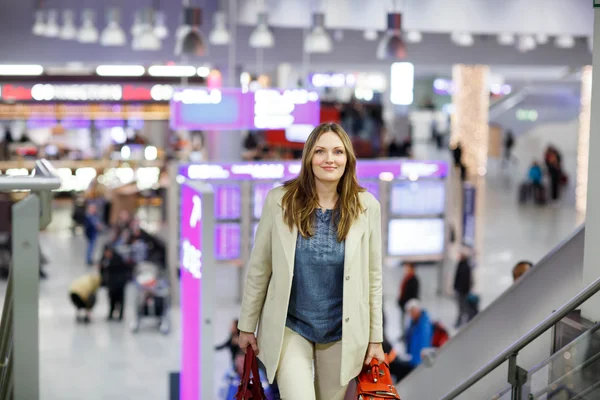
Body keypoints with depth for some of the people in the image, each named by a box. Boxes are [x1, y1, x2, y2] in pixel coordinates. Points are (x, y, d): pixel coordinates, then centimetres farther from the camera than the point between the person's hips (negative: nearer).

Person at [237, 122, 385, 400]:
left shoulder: (366, 207, -5)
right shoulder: (280, 201, -8)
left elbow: (373, 277, 1)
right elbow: (259, 269, 0)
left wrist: (375, 338, 2)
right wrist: (247, 325, 4)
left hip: (342, 331, 2)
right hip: (289, 327, -1)